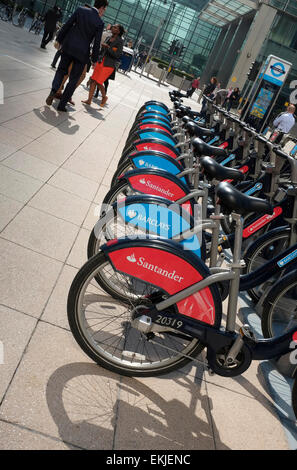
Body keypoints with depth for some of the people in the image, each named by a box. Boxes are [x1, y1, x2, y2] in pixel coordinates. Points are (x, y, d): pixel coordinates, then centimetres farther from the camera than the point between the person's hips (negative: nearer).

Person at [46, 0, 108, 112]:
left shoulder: (80, 10, 1)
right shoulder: (100, 22, -7)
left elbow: (67, 25, 2)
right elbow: (96, 43, -6)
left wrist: (59, 40, 11)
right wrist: (94, 60, 4)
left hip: (68, 47, 3)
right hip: (82, 53, -3)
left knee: (61, 70, 21)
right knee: (73, 80, 8)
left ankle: (53, 91, -5)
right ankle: (62, 104, 8)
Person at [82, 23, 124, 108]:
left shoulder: (120, 41, -7)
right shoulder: (108, 38, 12)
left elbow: (117, 55, -16)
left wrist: (108, 47, -20)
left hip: (109, 65, -6)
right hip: (100, 62, 7)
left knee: (98, 82, -10)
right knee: (93, 80, 0)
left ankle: (104, 97, 18)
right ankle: (89, 100, 6)